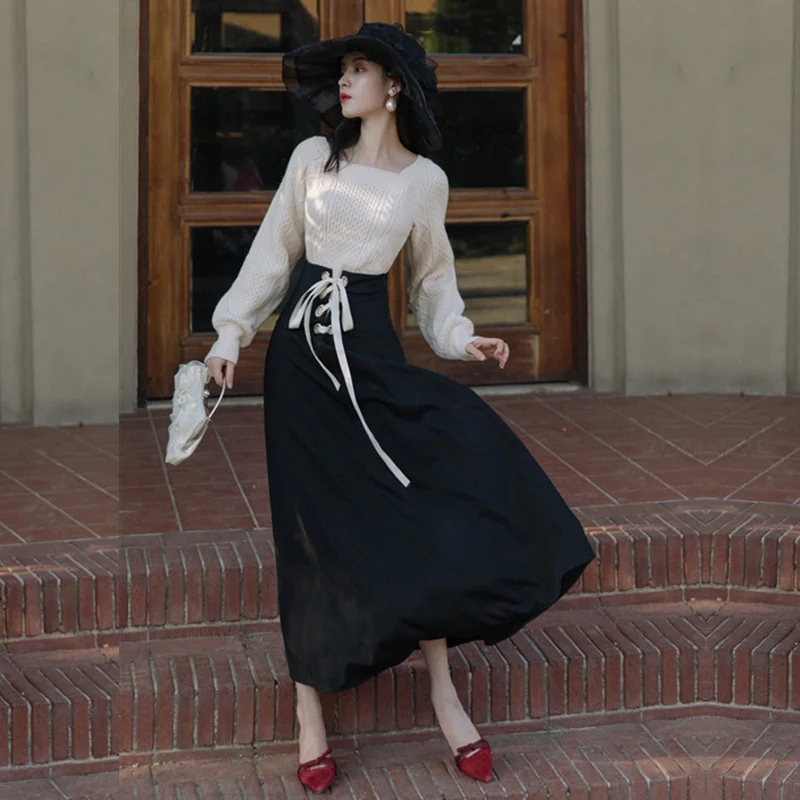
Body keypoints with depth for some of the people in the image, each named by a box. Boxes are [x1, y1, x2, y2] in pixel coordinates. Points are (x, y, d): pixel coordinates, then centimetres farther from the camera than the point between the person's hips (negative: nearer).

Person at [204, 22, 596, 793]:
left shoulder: (425, 179, 5)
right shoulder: (312, 157, 5)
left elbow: (432, 277, 14)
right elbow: (272, 251, 8)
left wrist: (460, 339, -1)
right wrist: (231, 333, 3)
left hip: (370, 348, 0)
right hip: (301, 347, 0)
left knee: (420, 503, -14)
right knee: (315, 526, -2)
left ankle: (444, 692, -1)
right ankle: (310, 718, 5)